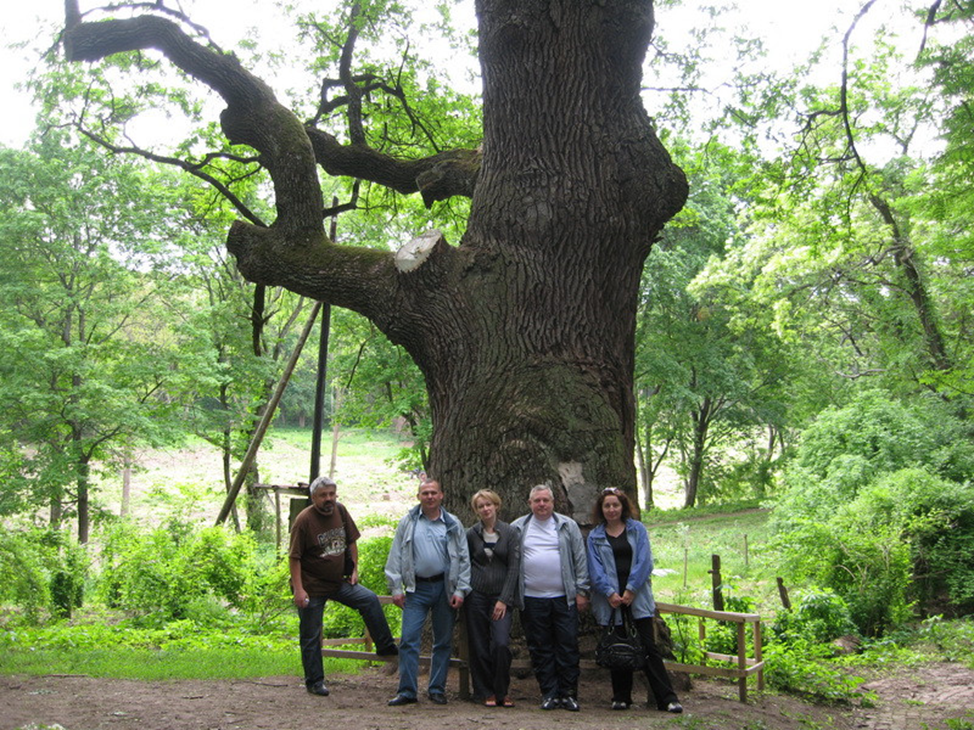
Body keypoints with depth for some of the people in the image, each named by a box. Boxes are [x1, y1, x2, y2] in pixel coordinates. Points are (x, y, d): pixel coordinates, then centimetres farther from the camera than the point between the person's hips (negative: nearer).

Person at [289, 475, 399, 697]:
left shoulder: (340, 511, 0)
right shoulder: (304, 520, -17)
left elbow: (351, 541, 14)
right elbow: (294, 557, -16)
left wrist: (354, 569, 6)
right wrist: (298, 589, -21)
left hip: (338, 581, 5)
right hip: (312, 587, -5)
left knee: (370, 600, -7)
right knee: (311, 637, 3)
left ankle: (385, 647, 5)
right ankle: (314, 682, 14)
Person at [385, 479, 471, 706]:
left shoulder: (453, 525, 6)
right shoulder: (408, 523, 6)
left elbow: (464, 559, 6)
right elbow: (395, 558, 6)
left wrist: (460, 590, -2)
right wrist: (396, 588, -1)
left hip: (445, 587, 1)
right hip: (417, 588, 0)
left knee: (443, 642, 6)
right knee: (409, 640, -6)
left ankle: (437, 689, 16)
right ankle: (407, 691, 0)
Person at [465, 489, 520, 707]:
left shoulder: (508, 532, 0)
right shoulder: (471, 534, 5)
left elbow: (514, 567, -2)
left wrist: (504, 599, -8)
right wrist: (463, 592, 3)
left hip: (501, 596, -1)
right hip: (477, 595, 2)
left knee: (501, 644, -14)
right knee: (479, 647, 1)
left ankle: (501, 692, 2)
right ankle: (486, 692, 14)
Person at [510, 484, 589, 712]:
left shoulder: (568, 526, 7)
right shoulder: (517, 528, 8)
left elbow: (580, 560, 6)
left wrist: (581, 591, 0)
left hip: (564, 598, -1)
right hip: (532, 599, 1)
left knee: (568, 647, 0)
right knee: (540, 649, 5)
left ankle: (568, 693, 8)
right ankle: (549, 693, 13)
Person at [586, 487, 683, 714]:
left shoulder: (637, 529, 7)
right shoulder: (595, 536, 9)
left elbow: (644, 562, -2)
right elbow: (595, 569, 1)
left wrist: (631, 590, -10)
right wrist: (610, 593, -12)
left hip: (637, 597, -1)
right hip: (610, 599, 1)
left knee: (648, 646, -4)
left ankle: (667, 698, -4)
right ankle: (621, 697, 15)